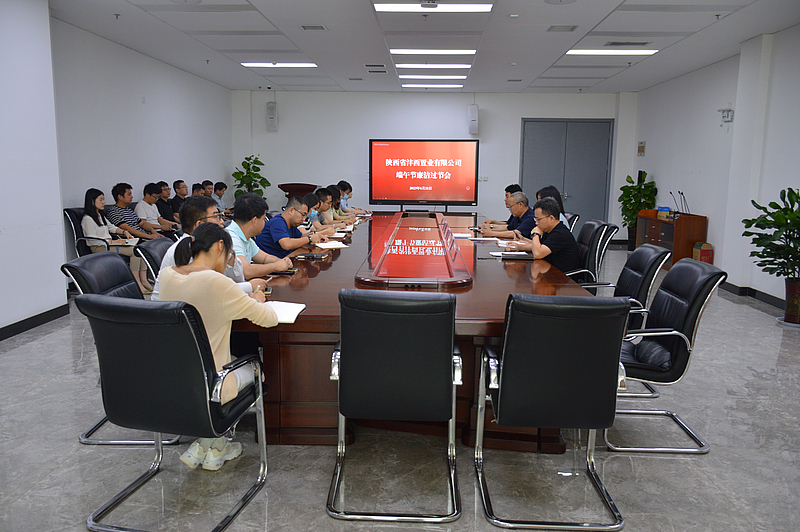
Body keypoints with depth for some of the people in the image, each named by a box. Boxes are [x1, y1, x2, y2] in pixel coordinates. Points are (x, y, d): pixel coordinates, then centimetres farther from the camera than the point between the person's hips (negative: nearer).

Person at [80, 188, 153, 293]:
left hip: (109, 243, 9)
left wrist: (124, 232, 12)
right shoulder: (87, 219, -10)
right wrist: (114, 242, -22)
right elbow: (92, 240, -17)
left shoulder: (101, 215, 19)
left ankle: (143, 280, -14)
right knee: (134, 250, -25)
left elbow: (111, 227, 32)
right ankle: (137, 284, -24)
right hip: (99, 248, -9)